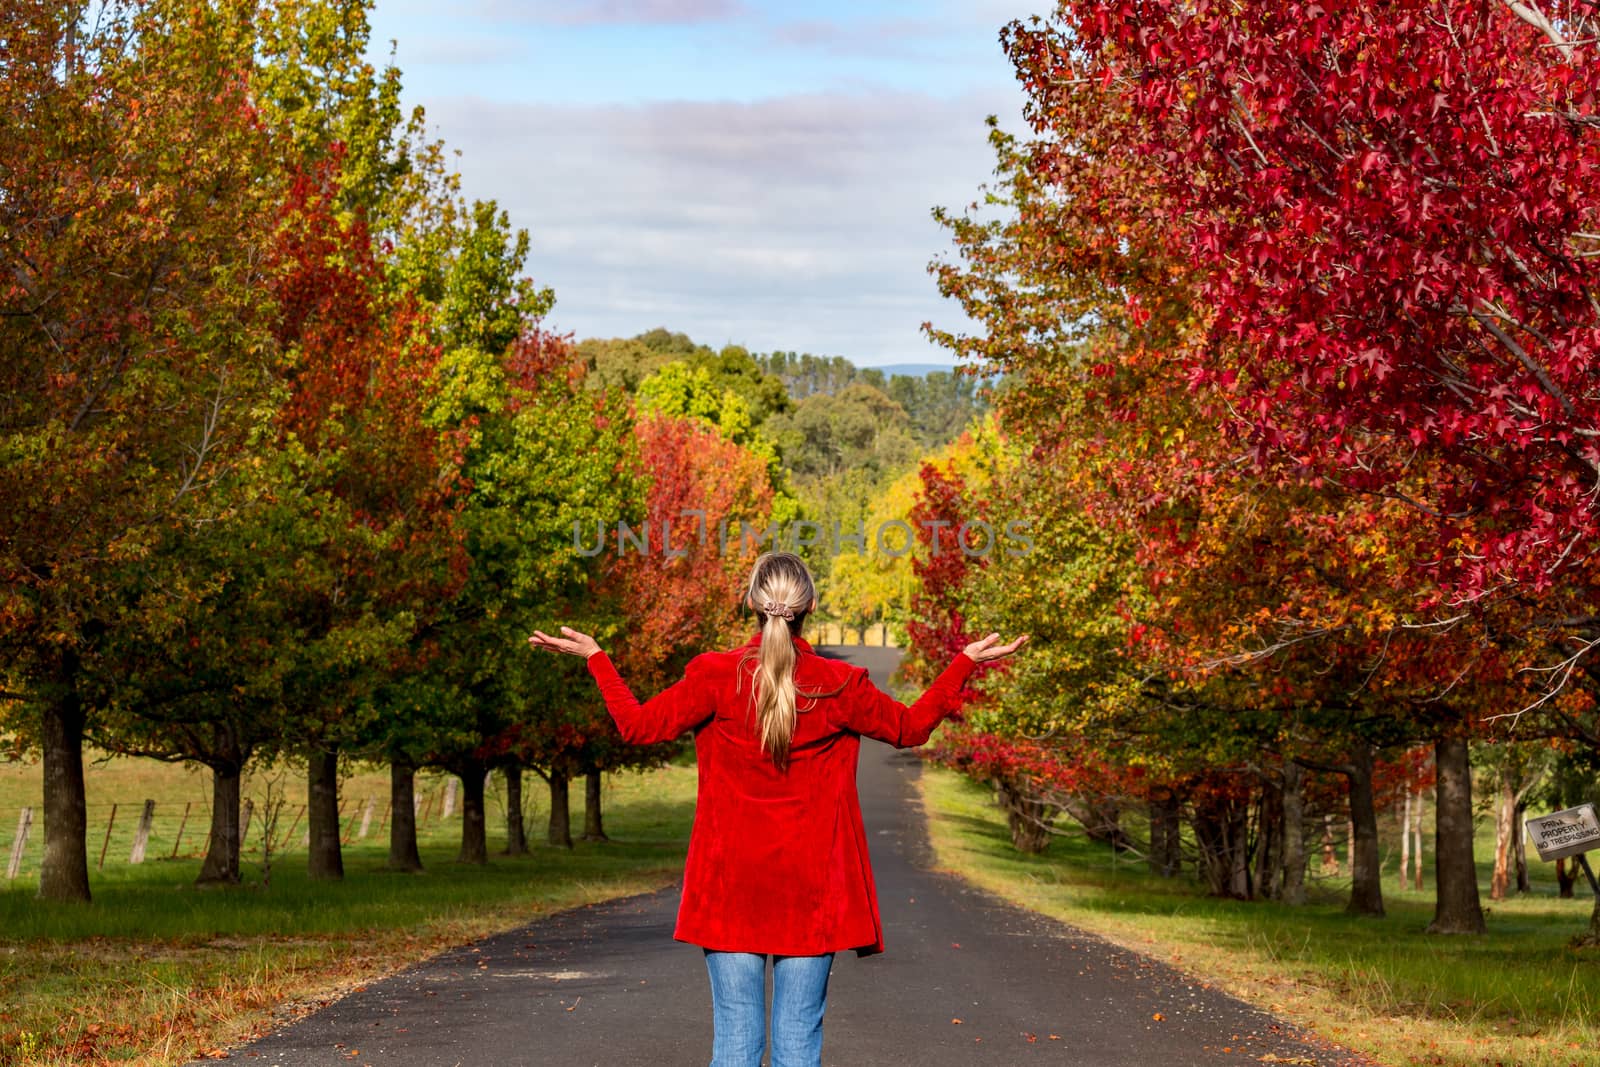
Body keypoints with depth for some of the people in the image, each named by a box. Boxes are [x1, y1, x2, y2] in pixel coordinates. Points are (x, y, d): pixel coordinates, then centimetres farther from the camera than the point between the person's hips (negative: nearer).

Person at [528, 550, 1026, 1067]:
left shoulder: (716, 676, -7)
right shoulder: (839, 685, -5)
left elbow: (638, 724, 1)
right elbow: (910, 726, 11)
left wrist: (595, 657, 13)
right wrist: (964, 664, 22)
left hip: (730, 885, 0)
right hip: (812, 889, 0)